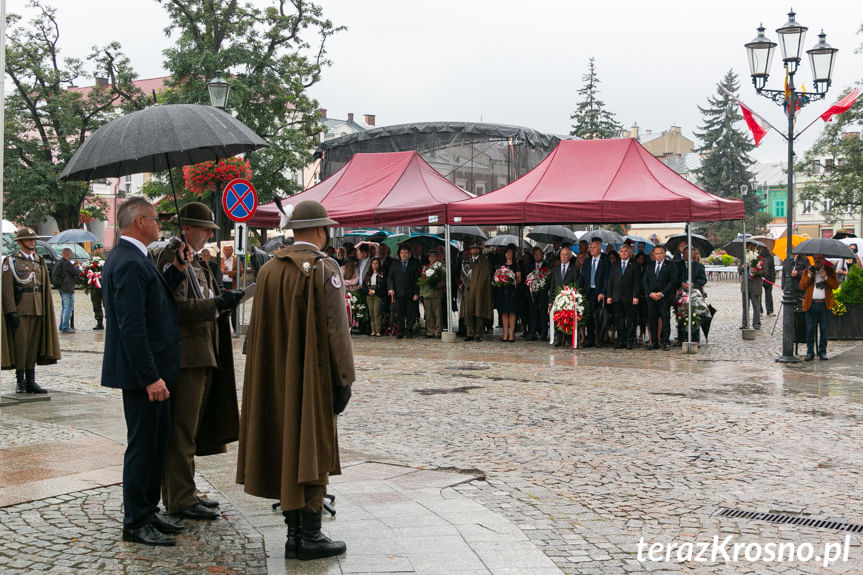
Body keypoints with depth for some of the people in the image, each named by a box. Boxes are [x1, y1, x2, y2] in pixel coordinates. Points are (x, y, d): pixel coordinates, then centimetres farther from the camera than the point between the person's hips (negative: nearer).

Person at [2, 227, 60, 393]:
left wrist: (46, 309, 10)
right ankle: (20, 381, 4)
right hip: (20, 310, -5)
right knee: (20, 344, -4)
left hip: (37, 309, 5)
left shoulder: (40, 261, 15)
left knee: (34, 344, 7)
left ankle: (30, 380, 13)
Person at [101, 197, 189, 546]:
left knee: (158, 440, 17)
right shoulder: (129, 263, -20)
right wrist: (151, 377, -24)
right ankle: (135, 524, 9)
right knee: (142, 445, -1)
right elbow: (132, 327, -24)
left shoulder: (133, 258, 13)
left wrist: (177, 269, 6)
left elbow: (155, 299, 16)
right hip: (142, 373, -11)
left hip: (152, 369, 11)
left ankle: (148, 511, 28)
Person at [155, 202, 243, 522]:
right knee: (182, 431, -4)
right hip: (185, 355, -10)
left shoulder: (195, 260, 20)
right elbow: (176, 307, -21)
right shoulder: (173, 258, -11)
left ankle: (182, 493, 23)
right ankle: (180, 500, 2)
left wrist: (222, 302, 6)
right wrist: (216, 304, -23)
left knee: (189, 428, 15)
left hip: (203, 354, 10)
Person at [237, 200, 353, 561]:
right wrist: (344, 379, -10)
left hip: (275, 380, 6)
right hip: (313, 379, -6)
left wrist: (270, 376, 16)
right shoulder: (324, 269, -12)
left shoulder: (268, 269, 6)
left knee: (285, 451, 12)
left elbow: (259, 328, 9)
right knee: (313, 453, 1)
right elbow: (335, 328, -16)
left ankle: (295, 533, 18)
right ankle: (310, 537, 5)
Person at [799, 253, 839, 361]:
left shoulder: (830, 270, 12)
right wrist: (809, 276, -7)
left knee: (823, 330, 3)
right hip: (811, 304, 0)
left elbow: (836, 285, 1)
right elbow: (802, 286, 4)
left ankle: (823, 352, 9)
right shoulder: (807, 271, 13)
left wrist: (826, 278, -12)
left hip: (824, 304, 0)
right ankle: (810, 352, 4)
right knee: (810, 329, -1)